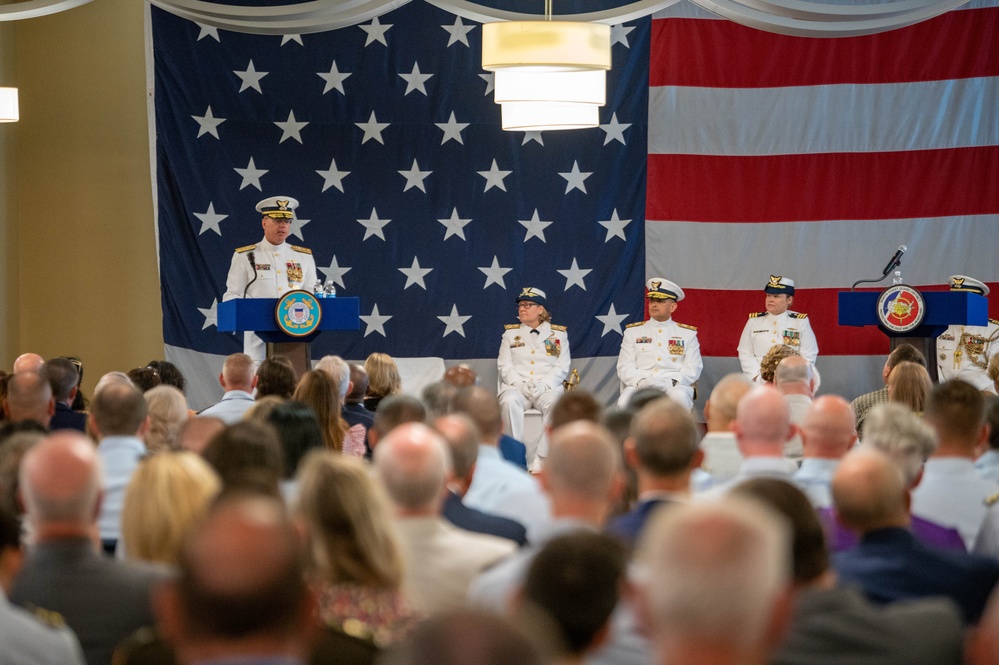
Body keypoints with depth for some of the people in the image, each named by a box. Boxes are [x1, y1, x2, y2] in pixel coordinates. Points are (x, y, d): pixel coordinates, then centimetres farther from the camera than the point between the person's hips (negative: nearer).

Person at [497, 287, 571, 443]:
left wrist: (543, 386, -13)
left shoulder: (558, 334, 14)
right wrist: (520, 384, -11)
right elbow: (504, 366, 9)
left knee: (554, 403, -36)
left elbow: (562, 367, 5)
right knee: (509, 401, -35)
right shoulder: (510, 333, 19)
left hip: (547, 387, -1)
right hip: (516, 387, 1)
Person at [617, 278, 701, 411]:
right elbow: (625, 367, 9)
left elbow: (693, 369, 6)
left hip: (674, 386, 0)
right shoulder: (633, 332, 17)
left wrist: (670, 383, -13)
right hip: (641, 387, 0)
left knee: (679, 398, -37)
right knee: (625, 401, -34)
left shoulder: (688, 334, 15)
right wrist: (641, 381, -13)